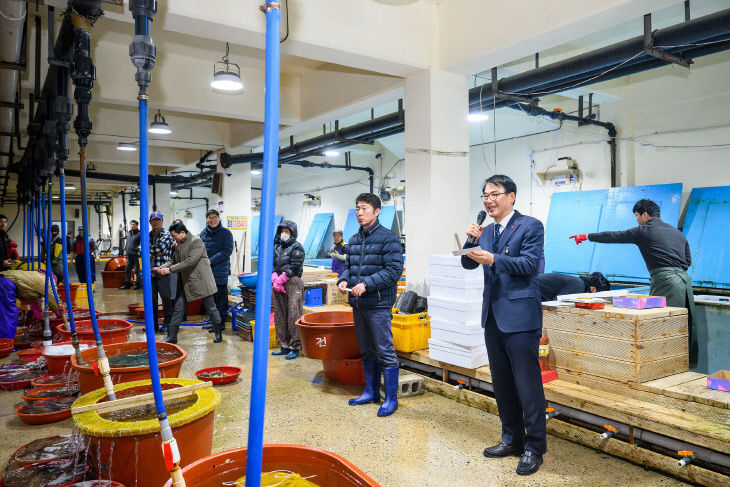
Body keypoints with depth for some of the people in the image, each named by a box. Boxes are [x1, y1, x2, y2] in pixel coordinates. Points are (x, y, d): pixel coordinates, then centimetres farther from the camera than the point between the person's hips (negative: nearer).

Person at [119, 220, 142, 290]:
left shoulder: (139, 234, -8)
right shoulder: (129, 233, 16)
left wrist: (139, 250, -21)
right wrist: (125, 250, 22)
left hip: (136, 255, -8)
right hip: (129, 255, 8)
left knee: (137, 270, -1)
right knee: (127, 270, 11)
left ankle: (138, 284, 7)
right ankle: (127, 284, 19)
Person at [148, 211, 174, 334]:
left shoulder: (167, 235, -1)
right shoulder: (148, 235, 14)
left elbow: (160, 247, -16)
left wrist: (150, 249, -3)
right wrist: (155, 252, -9)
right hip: (150, 272, 5)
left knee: (166, 298, 0)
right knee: (151, 299, 9)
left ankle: (167, 324, 11)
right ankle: (153, 324, 18)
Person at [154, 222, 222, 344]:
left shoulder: (197, 241, -13)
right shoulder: (179, 245, 12)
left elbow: (190, 261, -22)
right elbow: (173, 261, 16)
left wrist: (170, 269, -22)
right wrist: (161, 268, -4)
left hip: (200, 280, -7)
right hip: (184, 282, 7)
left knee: (210, 308, 5)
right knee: (178, 309, 5)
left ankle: (218, 334, 20)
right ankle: (171, 337, 12)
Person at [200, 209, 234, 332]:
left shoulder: (226, 233, -4)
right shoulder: (203, 233, 12)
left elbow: (226, 251, -13)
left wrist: (211, 261, -17)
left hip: (220, 272, -6)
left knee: (221, 297, -1)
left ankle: (220, 323, 6)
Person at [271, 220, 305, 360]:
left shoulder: (297, 247, -2)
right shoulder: (276, 247, 17)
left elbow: (294, 267, -11)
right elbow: (272, 265, 10)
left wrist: (280, 280, -13)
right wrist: (275, 280, -7)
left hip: (293, 283, -7)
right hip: (278, 285, 7)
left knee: (293, 315, -7)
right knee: (279, 315, 8)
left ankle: (294, 347, 0)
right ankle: (284, 345, 18)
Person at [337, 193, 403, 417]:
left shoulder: (388, 238, -9)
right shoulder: (354, 240, 13)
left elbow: (394, 269, -15)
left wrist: (367, 284, -21)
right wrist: (343, 280, -1)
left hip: (379, 304, -7)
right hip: (358, 304, 7)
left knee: (385, 352, -1)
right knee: (366, 351, 17)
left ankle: (391, 398, 11)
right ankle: (371, 391, 30)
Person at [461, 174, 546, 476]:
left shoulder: (530, 226, -5)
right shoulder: (487, 231, 14)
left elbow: (530, 263, -16)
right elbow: (468, 264, 9)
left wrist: (494, 259, -26)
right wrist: (472, 242, -9)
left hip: (519, 315, -7)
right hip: (493, 315, 8)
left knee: (527, 383, -2)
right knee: (501, 382, 16)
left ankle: (535, 447, 12)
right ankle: (512, 439, 30)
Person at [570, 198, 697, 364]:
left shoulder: (643, 231, 0)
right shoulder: (677, 232, 21)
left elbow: (614, 236, 4)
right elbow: (688, 261, 22)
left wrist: (586, 236, 13)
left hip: (666, 282, -8)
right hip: (685, 279, 8)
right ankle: (690, 365, 16)